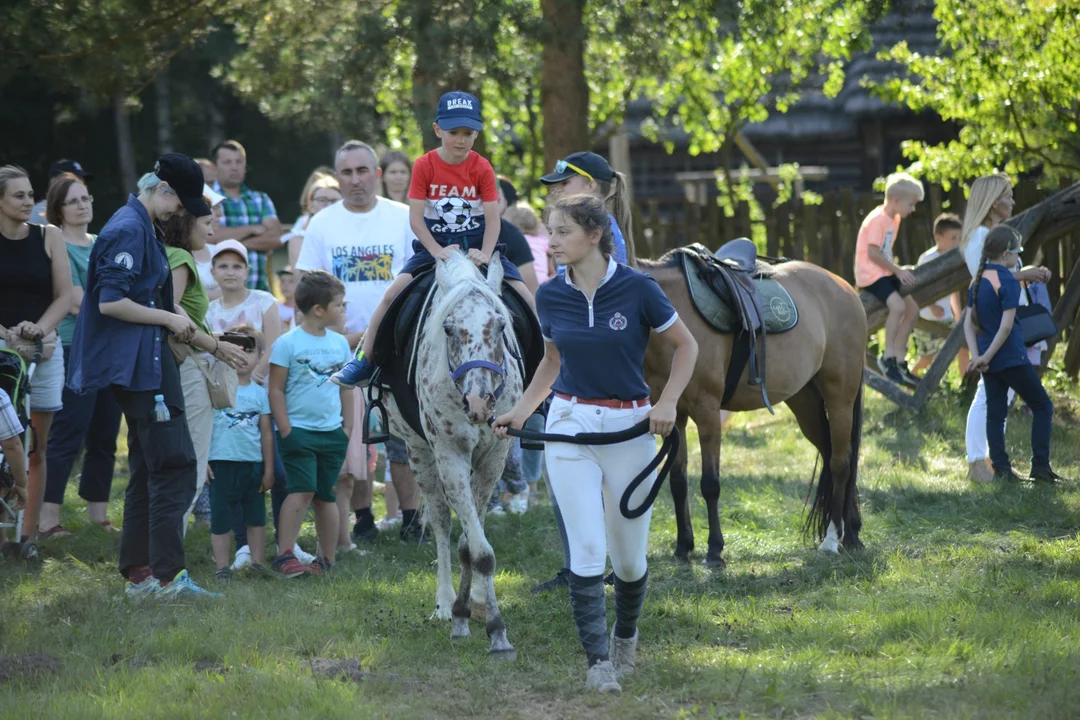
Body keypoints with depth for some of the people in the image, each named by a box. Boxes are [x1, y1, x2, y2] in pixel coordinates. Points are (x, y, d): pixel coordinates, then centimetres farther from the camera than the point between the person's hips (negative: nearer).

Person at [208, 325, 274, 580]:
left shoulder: (260, 393, 7)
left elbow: (266, 433, 9)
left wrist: (269, 470, 7)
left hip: (253, 463, 3)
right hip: (222, 462, -3)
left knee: (256, 517, 8)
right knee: (220, 518, 1)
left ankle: (258, 563, 15)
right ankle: (222, 566, 6)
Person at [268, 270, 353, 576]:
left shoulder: (339, 343, 10)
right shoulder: (287, 344, -7)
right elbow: (276, 390, -7)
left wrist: (347, 428, 11)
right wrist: (286, 431, -11)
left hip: (332, 433, 5)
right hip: (300, 431, -5)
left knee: (327, 495, 8)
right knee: (302, 490, -17)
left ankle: (328, 559, 15)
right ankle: (284, 556, -16)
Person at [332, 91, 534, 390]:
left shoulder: (482, 169, -6)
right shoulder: (424, 166, -8)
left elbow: (493, 218, -9)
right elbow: (415, 217, -11)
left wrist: (485, 254, -24)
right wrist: (438, 252, -22)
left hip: (476, 244, 1)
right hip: (434, 244, -1)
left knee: (526, 298, -11)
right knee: (393, 293, -19)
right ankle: (365, 360, -12)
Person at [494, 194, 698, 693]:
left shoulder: (637, 289, -11)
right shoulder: (551, 296, 0)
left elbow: (686, 346, 1)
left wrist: (668, 403, -10)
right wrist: (522, 410, 6)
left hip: (630, 427, -2)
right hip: (570, 427, 2)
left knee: (628, 556, 7)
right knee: (587, 549, -9)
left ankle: (625, 636, 35)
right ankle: (598, 661, -4)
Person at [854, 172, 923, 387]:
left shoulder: (894, 219, 13)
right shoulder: (878, 219, -17)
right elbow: (873, 253, -21)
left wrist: (899, 270, 4)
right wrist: (898, 271, -17)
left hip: (885, 272, 10)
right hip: (870, 273, -10)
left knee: (912, 308, 8)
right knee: (897, 305, -28)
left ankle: (899, 361, 13)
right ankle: (888, 357, -18)